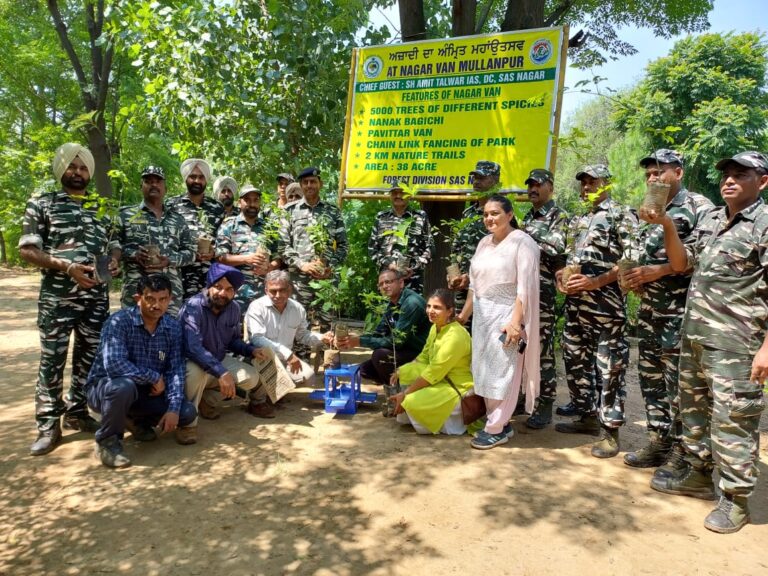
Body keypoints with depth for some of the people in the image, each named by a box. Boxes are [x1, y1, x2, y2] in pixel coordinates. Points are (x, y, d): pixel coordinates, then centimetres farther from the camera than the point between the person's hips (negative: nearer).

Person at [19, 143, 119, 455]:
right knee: (52, 361, 0)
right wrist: (67, 267, -17)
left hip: (96, 296, 4)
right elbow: (27, 250, -3)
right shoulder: (41, 204, 3)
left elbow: (114, 245, 19)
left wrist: (113, 261, -4)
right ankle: (48, 425, 9)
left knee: (89, 357, 10)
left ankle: (77, 412, 25)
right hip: (57, 297, -4)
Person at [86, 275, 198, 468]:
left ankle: (140, 421, 16)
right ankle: (108, 440, -10)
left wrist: (174, 409, -20)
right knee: (124, 386, -39)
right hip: (105, 386, -4)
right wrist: (154, 377, -23)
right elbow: (114, 364, -35)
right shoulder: (119, 321, -22)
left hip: (147, 391, 5)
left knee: (188, 413, -13)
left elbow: (175, 370, -9)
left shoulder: (173, 327, -6)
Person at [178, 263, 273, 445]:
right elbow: (193, 348, -39)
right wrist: (221, 373, -46)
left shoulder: (234, 308, -7)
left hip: (219, 360, 7)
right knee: (196, 371, -40)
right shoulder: (193, 307, -28)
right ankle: (188, 422, -21)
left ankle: (207, 399, 10)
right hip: (190, 362, -7)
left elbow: (234, 340, 7)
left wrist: (251, 350, -14)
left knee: (252, 377, -10)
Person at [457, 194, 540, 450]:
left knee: (501, 372, -2)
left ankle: (496, 428, 8)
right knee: (484, 370, 10)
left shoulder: (522, 242, -10)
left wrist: (515, 321, -23)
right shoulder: (484, 243, 13)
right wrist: (464, 314, 19)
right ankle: (499, 422, 22)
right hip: (482, 315, 8)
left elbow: (525, 287, -17)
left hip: (505, 314, -8)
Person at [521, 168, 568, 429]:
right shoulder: (528, 217, 19)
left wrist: (529, 234, -15)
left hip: (542, 291, -7)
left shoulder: (559, 216, -3)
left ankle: (545, 405, 6)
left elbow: (558, 248, -19)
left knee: (542, 349, -3)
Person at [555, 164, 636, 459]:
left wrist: (595, 282, -20)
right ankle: (588, 416, 28)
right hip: (575, 303, 8)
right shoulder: (580, 220, 19)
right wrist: (561, 273, 3)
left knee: (609, 368, -3)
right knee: (576, 361, 13)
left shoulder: (621, 215, -4)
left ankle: (610, 429, 6)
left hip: (606, 305, -8)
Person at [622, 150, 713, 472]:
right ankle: (658, 442, 24)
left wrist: (658, 271, -20)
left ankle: (681, 453, 11)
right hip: (649, 312, 8)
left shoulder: (698, 207, -6)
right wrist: (636, 279, 4)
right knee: (650, 379, 12)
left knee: (678, 385, -1)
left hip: (680, 314, -8)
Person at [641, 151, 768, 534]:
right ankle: (698, 475, 34)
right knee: (693, 409, 18)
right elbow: (680, 264, 13)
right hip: (693, 336, 8)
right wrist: (667, 226, -2)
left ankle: (736, 499, 14)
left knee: (732, 421, 0)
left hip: (735, 344, -7)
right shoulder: (710, 220, 12)